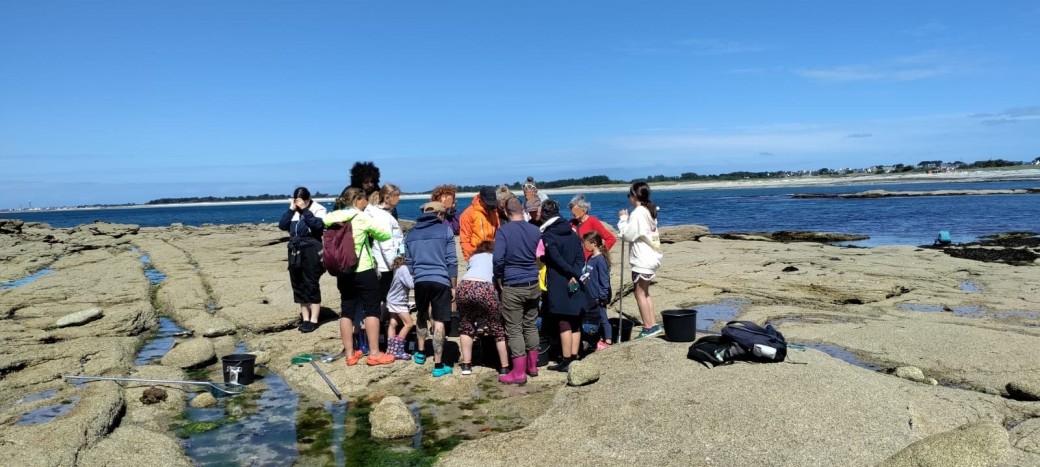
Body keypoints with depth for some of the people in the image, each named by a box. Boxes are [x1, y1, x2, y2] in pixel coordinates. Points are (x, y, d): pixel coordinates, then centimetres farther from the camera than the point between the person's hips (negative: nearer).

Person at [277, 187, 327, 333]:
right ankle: (305, 318, 18)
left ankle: (313, 320, 2)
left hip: (311, 251, -6)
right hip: (295, 251, 6)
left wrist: (305, 210, -19)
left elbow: (318, 225, -21)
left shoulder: (318, 209, -4)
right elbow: (282, 225, 2)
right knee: (298, 286, 9)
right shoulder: (293, 211, 12)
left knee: (311, 285, -4)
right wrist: (291, 209, -6)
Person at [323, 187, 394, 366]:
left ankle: (350, 354, 15)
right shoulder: (362, 217, -9)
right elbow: (386, 234, -8)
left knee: (346, 311, 9)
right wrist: (371, 233, 12)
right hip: (363, 270, -6)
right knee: (372, 309, 3)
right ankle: (374, 353, 5)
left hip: (343, 272, 6)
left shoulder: (333, 219, 6)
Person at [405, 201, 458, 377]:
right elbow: (451, 261, -1)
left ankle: (421, 353, 37)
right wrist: (453, 286, 4)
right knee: (439, 322, -3)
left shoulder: (411, 233, 13)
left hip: (420, 281, 4)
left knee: (422, 317, 25)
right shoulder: (445, 230, 2)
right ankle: (438, 365, -3)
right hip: (440, 281, -4)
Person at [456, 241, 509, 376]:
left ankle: (466, 365, 23)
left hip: (464, 287, 3)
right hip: (484, 289, -2)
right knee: (498, 329, 13)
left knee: (467, 326, 24)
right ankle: (504, 368, 14)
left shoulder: (473, 257, 35)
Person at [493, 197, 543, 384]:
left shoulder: (503, 231, -11)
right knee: (531, 325, 16)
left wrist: (499, 279, -3)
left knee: (514, 329, 1)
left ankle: (519, 372, 3)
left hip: (512, 286, -5)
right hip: (533, 285, 5)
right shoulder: (536, 231, 3)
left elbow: (498, 259, -17)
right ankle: (532, 366, 25)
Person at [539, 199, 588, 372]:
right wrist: (575, 275, -10)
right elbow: (581, 256, 1)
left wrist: (575, 274, -10)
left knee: (564, 324, -2)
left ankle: (566, 361, 2)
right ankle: (574, 357, 18)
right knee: (575, 322, 12)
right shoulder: (571, 232, 10)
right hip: (576, 285, 6)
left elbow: (557, 261, -16)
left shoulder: (547, 237, -9)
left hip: (559, 287, -6)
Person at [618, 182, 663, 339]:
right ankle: (653, 324, 18)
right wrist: (627, 218, 9)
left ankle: (648, 327, 2)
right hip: (651, 257, 10)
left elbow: (627, 235, -14)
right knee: (644, 292, 16)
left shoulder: (637, 213, -16)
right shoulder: (649, 211, 13)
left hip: (642, 260, -10)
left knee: (639, 293, -2)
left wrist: (623, 219, -3)